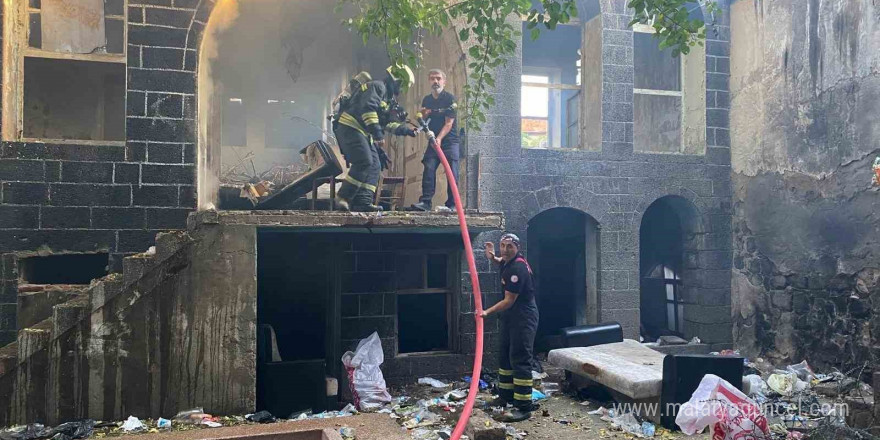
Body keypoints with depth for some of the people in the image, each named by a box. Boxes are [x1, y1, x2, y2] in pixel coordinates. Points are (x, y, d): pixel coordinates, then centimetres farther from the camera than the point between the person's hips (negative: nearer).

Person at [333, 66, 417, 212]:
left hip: (363, 133, 10)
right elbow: (368, 108, -22)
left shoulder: (388, 98, 24)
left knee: (375, 166, 5)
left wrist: (406, 130, 9)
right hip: (349, 128, -10)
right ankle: (343, 198, -17)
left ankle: (363, 202, 3)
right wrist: (377, 133, -26)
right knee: (365, 163, -21)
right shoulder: (377, 87, -8)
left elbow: (389, 123, 22)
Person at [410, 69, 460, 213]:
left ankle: (451, 205, -8)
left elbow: (449, 123, -12)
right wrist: (424, 115, -3)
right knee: (428, 169, -10)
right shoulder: (427, 100, 12)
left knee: (452, 173, -11)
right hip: (433, 140, 5)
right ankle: (425, 202, -11)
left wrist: (439, 138, -25)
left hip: (449, 140, -5)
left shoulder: (449, 98, -5)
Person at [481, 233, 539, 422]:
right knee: (505, 356, 17)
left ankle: (523, 407, -10)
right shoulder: (509, 261, 6)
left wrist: (487, 312, -22)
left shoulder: (517, 269, -23)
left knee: (520, 360, -12)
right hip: (511, 316, 11)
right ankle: (505, 396, 29)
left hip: (524, 317, -11)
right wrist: (493, 257, 9)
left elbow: (509, 301, -22)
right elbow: (500, 261, 32)